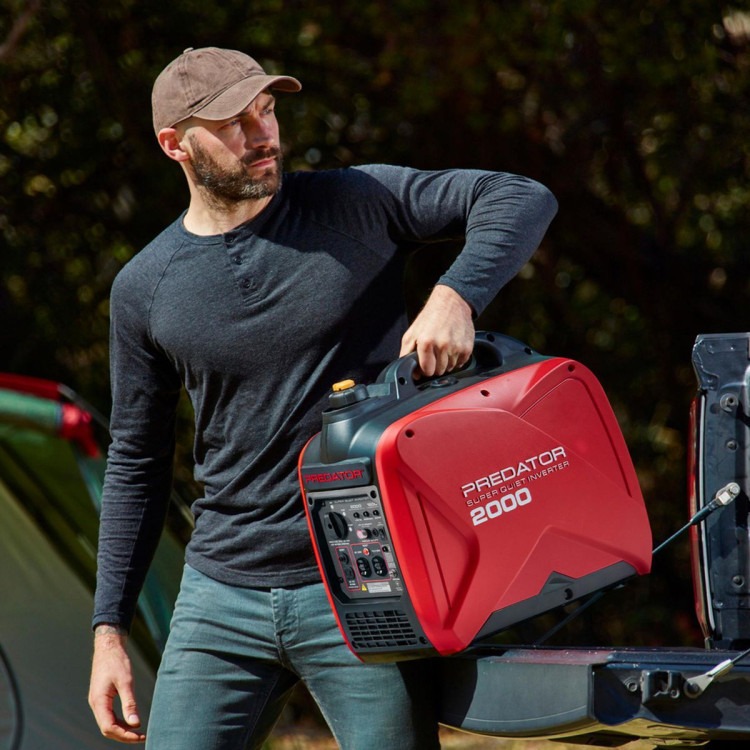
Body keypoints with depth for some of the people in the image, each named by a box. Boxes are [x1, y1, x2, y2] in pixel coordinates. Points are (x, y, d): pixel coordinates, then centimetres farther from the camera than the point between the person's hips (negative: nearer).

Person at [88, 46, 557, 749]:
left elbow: (523, 198, -6)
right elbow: (136, 463, 12)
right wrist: (109, 629, 9)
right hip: (222, 601, 3)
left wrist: (453, 296, -24)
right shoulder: (143, 289, 5)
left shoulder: (357, 204, -2)